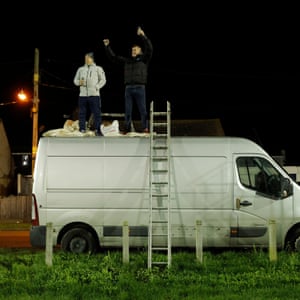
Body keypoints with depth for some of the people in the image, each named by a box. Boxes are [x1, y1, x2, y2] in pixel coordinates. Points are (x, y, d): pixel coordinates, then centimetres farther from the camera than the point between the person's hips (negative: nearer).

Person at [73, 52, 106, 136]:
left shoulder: (98, 68, 11)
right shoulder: (80, 69, 19)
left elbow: (103, 80, 7)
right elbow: (75, 80, 19)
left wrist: (96, 87, -7)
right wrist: (79, 82, -4)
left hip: (94, 94, -3)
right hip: (82, 94, 3)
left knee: (96, 113, -7)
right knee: (82, 113, 1)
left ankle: (97, 130, -3)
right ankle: (82, 130, 7)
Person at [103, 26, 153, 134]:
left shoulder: (143, 59, 6)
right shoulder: (126, 61, 17)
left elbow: (149, 49, -10)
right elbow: (113, 57, 20)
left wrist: (143, 36, -18)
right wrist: (107, 46, 13)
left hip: (140, 88, -4)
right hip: (128, 88, 4)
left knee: (142, 109, -4)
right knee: (127, 110, 5)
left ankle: (145, 128, -3)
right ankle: (127, 129, 8)